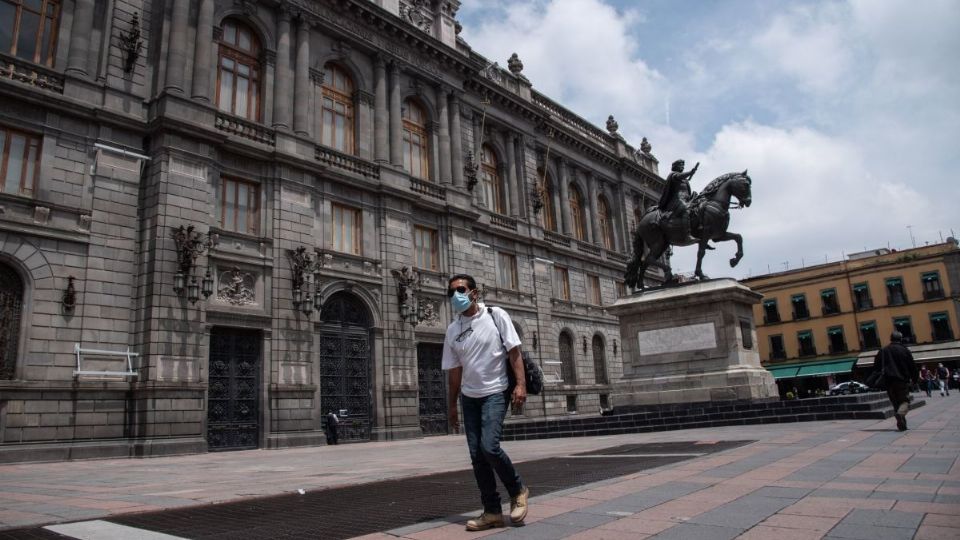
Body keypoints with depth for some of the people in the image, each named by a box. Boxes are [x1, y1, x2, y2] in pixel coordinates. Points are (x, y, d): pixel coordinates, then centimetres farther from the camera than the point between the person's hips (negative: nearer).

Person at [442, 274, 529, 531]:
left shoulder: (496, 316, -5)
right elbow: (454, 370, 10)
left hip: (495, 393, -5)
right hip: (469, 398, 5)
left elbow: (514, 351, -8)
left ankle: (518, 490, 9)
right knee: (476, 455, 3)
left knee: (489, 447, -17)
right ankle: (492, 512, 14)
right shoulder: (452, 330, 6)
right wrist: (452, 405, 11)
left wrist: (520, 384, -18)